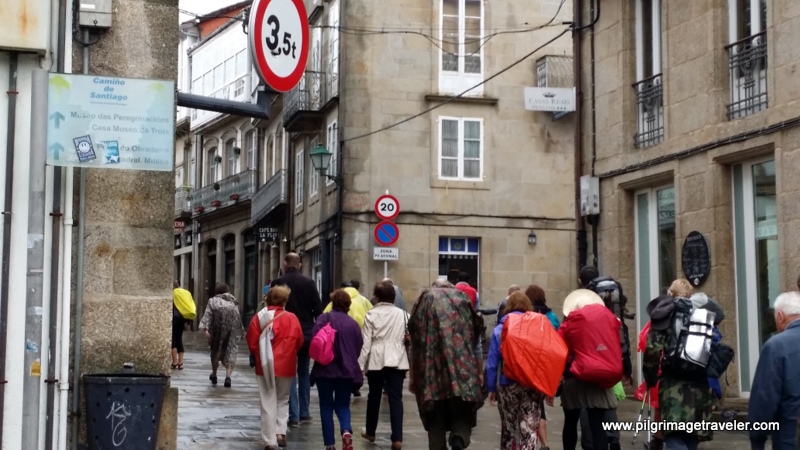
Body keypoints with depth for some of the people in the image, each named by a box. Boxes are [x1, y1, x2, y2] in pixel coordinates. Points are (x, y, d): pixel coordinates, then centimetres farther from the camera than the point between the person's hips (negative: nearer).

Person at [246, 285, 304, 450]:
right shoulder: (291, 318, -6)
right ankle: (281, 432, 6)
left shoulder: (259, 318, -4)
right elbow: (299, 342, -3)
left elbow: (252, 342, -1)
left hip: (265, 366, 0)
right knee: (283, 400, 19)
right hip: (285, 366, 0)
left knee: (268, 403, 6)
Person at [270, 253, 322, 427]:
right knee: (304, 373, 15)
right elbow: (318, 310, 0)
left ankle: (294, 416, -3)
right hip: (306, 333, 2)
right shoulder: (309, 283, 0)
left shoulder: (277, 283, -5)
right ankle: (304, 413, 16)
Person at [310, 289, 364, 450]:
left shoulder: (324, 318, -5)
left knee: (326, 406, 10)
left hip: (325, 369, -2)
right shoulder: (353, 323, 5)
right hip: (347, 370, 2)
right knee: (342, 405, 14)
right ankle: (346, 430, -14)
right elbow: (359, 347, 7)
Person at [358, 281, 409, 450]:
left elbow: (366, 342, -4)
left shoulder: (371, 314, -1)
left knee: (374, 396, 16)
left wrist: (360, 364, -1)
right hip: (396, 360, 0)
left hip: (376, 360, 0)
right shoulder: (402, 314, 5)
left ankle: (370, 432, 32)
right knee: (396, 398, -2)